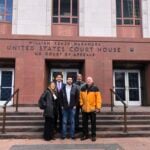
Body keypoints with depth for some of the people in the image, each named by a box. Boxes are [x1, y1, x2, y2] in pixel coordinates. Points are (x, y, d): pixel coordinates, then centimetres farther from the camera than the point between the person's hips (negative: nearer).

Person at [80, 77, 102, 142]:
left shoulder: (95, 88, -6)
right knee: (84, 123, 10)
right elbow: (81, 97, 12)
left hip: (92, 109, -3)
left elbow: (98, 98, -8)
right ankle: (85, 135, 23)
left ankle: (93, 135, 16)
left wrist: (98, 107, -12)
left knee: (93, 123, 6)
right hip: (84, 109, 4)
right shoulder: (83, 88, 6)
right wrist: (81, 104, 3)